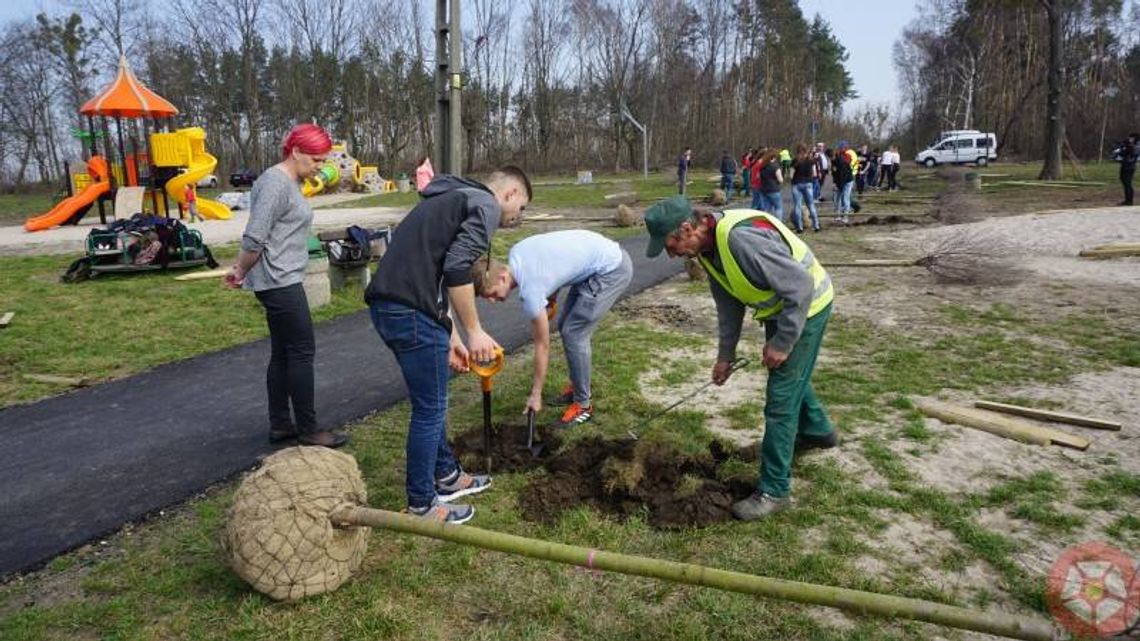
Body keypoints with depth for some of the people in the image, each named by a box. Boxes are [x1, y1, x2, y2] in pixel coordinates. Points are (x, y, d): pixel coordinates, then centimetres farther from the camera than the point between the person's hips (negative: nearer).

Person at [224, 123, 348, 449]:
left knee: (282, 353, 13)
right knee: (302, 352, -4)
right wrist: (240, 271, -5)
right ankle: (308, 430, 4)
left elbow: (258, 238, 18)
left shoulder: (290, 182, 15)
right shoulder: (275, 184, -16)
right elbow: (254, 238, -20)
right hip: (279, 282, -10)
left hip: (283, 281, 10)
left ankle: (280, 425, 21)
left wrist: (240, 269, 15)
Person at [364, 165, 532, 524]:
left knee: (431, 403, 23)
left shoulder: (456, 198, 27)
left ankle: (447, 476, 38)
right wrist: (474, 330, -9)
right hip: (411, 313, -10)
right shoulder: (487, 205, -3)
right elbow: (457, 269, -17)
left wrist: (452, 339, 27)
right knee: (429, 409, 4)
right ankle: (422, 506, 19)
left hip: (386, 305, 10)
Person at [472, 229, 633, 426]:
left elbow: (542, 345, -16)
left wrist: (535, 395, -7)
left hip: (612, 269, -10)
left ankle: (583, 403, 4)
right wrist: (549, 300, 9)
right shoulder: (515, 252, -5)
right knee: (565, 325, 13)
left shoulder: (530, 289, -26)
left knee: (573, 334, -10)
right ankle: (577, 387, 26)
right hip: (602, 253, 10)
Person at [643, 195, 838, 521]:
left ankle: (774, 490, 4)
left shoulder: (740, 237, -36)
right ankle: (816, 430, 55)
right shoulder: (707, 247, -5)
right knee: (791, 375, 29)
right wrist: (725, 354, 9)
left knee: (781, 396, -7)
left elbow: (800, 286, -32)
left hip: (806, 305, -9)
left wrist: (781, 343, -24)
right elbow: (729, 302, 7)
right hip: (779, 307, 9)